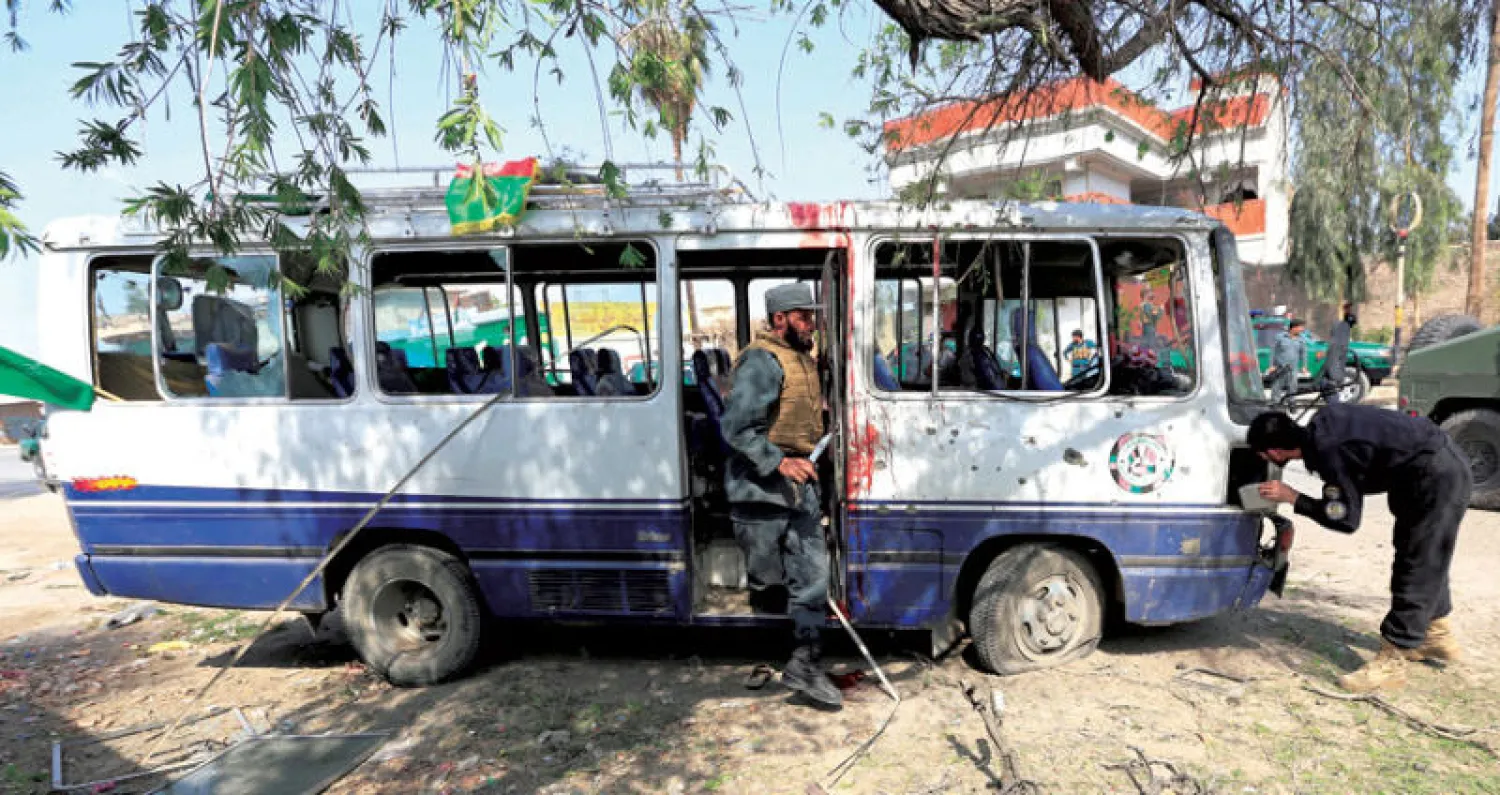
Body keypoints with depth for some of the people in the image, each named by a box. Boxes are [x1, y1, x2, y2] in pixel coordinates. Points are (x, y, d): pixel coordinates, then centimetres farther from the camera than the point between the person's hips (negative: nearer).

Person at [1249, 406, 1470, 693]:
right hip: (1444, 465, 10)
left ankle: (1390, 663, 1)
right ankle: (1438, 637, 39)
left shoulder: (1326, 452, -26)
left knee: (1417, 571, -5)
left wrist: (1292, 497, -10)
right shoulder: (1320, 425, -2)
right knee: (1426, 562, 23)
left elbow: (1346, 520, -17)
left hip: (1436, 478, -10)